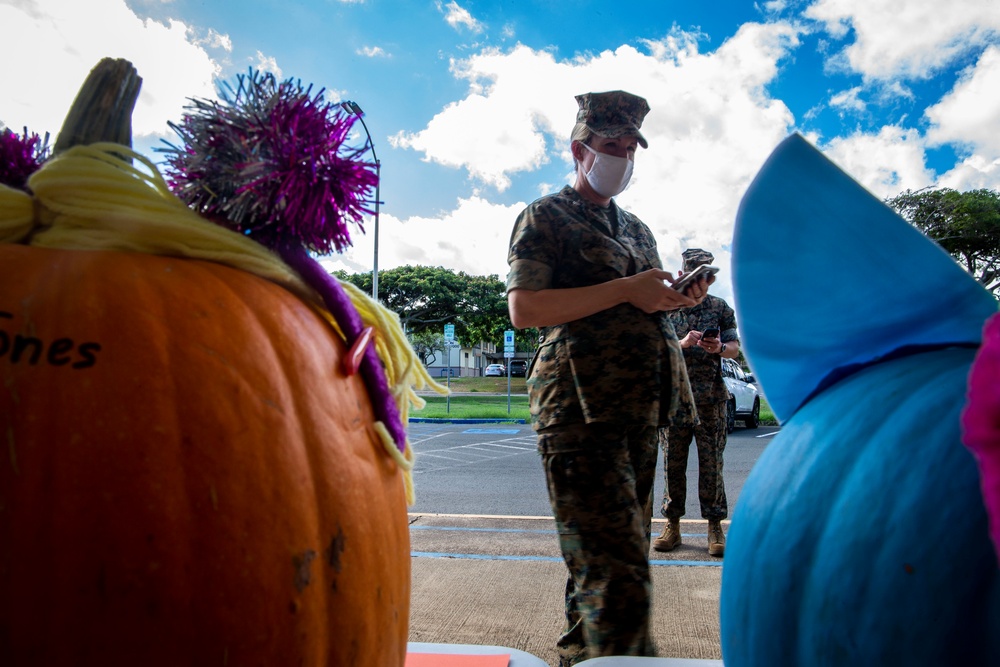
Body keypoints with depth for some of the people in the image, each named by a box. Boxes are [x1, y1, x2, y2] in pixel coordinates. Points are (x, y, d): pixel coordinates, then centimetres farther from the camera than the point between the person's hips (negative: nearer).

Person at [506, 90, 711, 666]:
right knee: (617, 573, -12)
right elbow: (523, 308, -12)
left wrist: (678, 299, 7)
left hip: (641, 409, 8)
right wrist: (624, 290, -15)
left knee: (614, 560, 15)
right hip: (581, 411, -8)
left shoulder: (637, 229, 25)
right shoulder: (546, 217, 2)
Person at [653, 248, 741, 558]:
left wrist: (720, 348, -15)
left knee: (712, 462, 1)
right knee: (672, 462, 3)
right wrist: (682, 344, -16)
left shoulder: (721, 308, 12)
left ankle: (715, 526, 11)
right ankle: (672, 525, 12)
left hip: (711, 398, 0)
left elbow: (735, 348, 8)